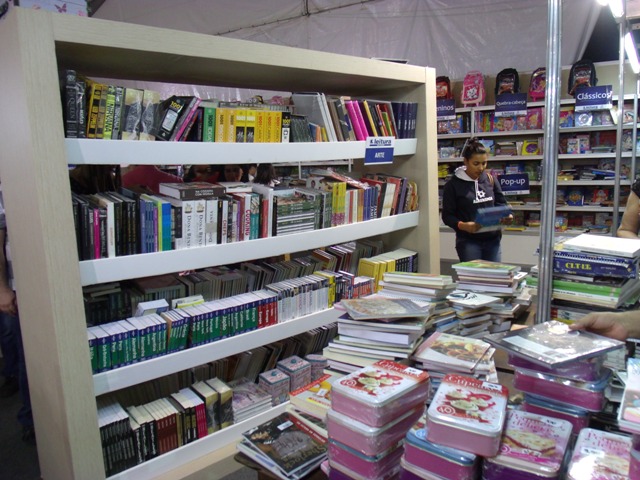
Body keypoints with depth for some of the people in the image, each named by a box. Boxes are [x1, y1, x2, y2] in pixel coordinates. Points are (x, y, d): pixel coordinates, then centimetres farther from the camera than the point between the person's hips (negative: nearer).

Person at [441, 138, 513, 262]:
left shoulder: (490, 179, 5)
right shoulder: (453, 185, -6)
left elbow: (501, 203, 13)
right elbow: (447, 215, -5)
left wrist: (506, 216, -8)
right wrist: (463, 226, -23)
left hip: (492, 239, 4)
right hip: (468, 241, -4)